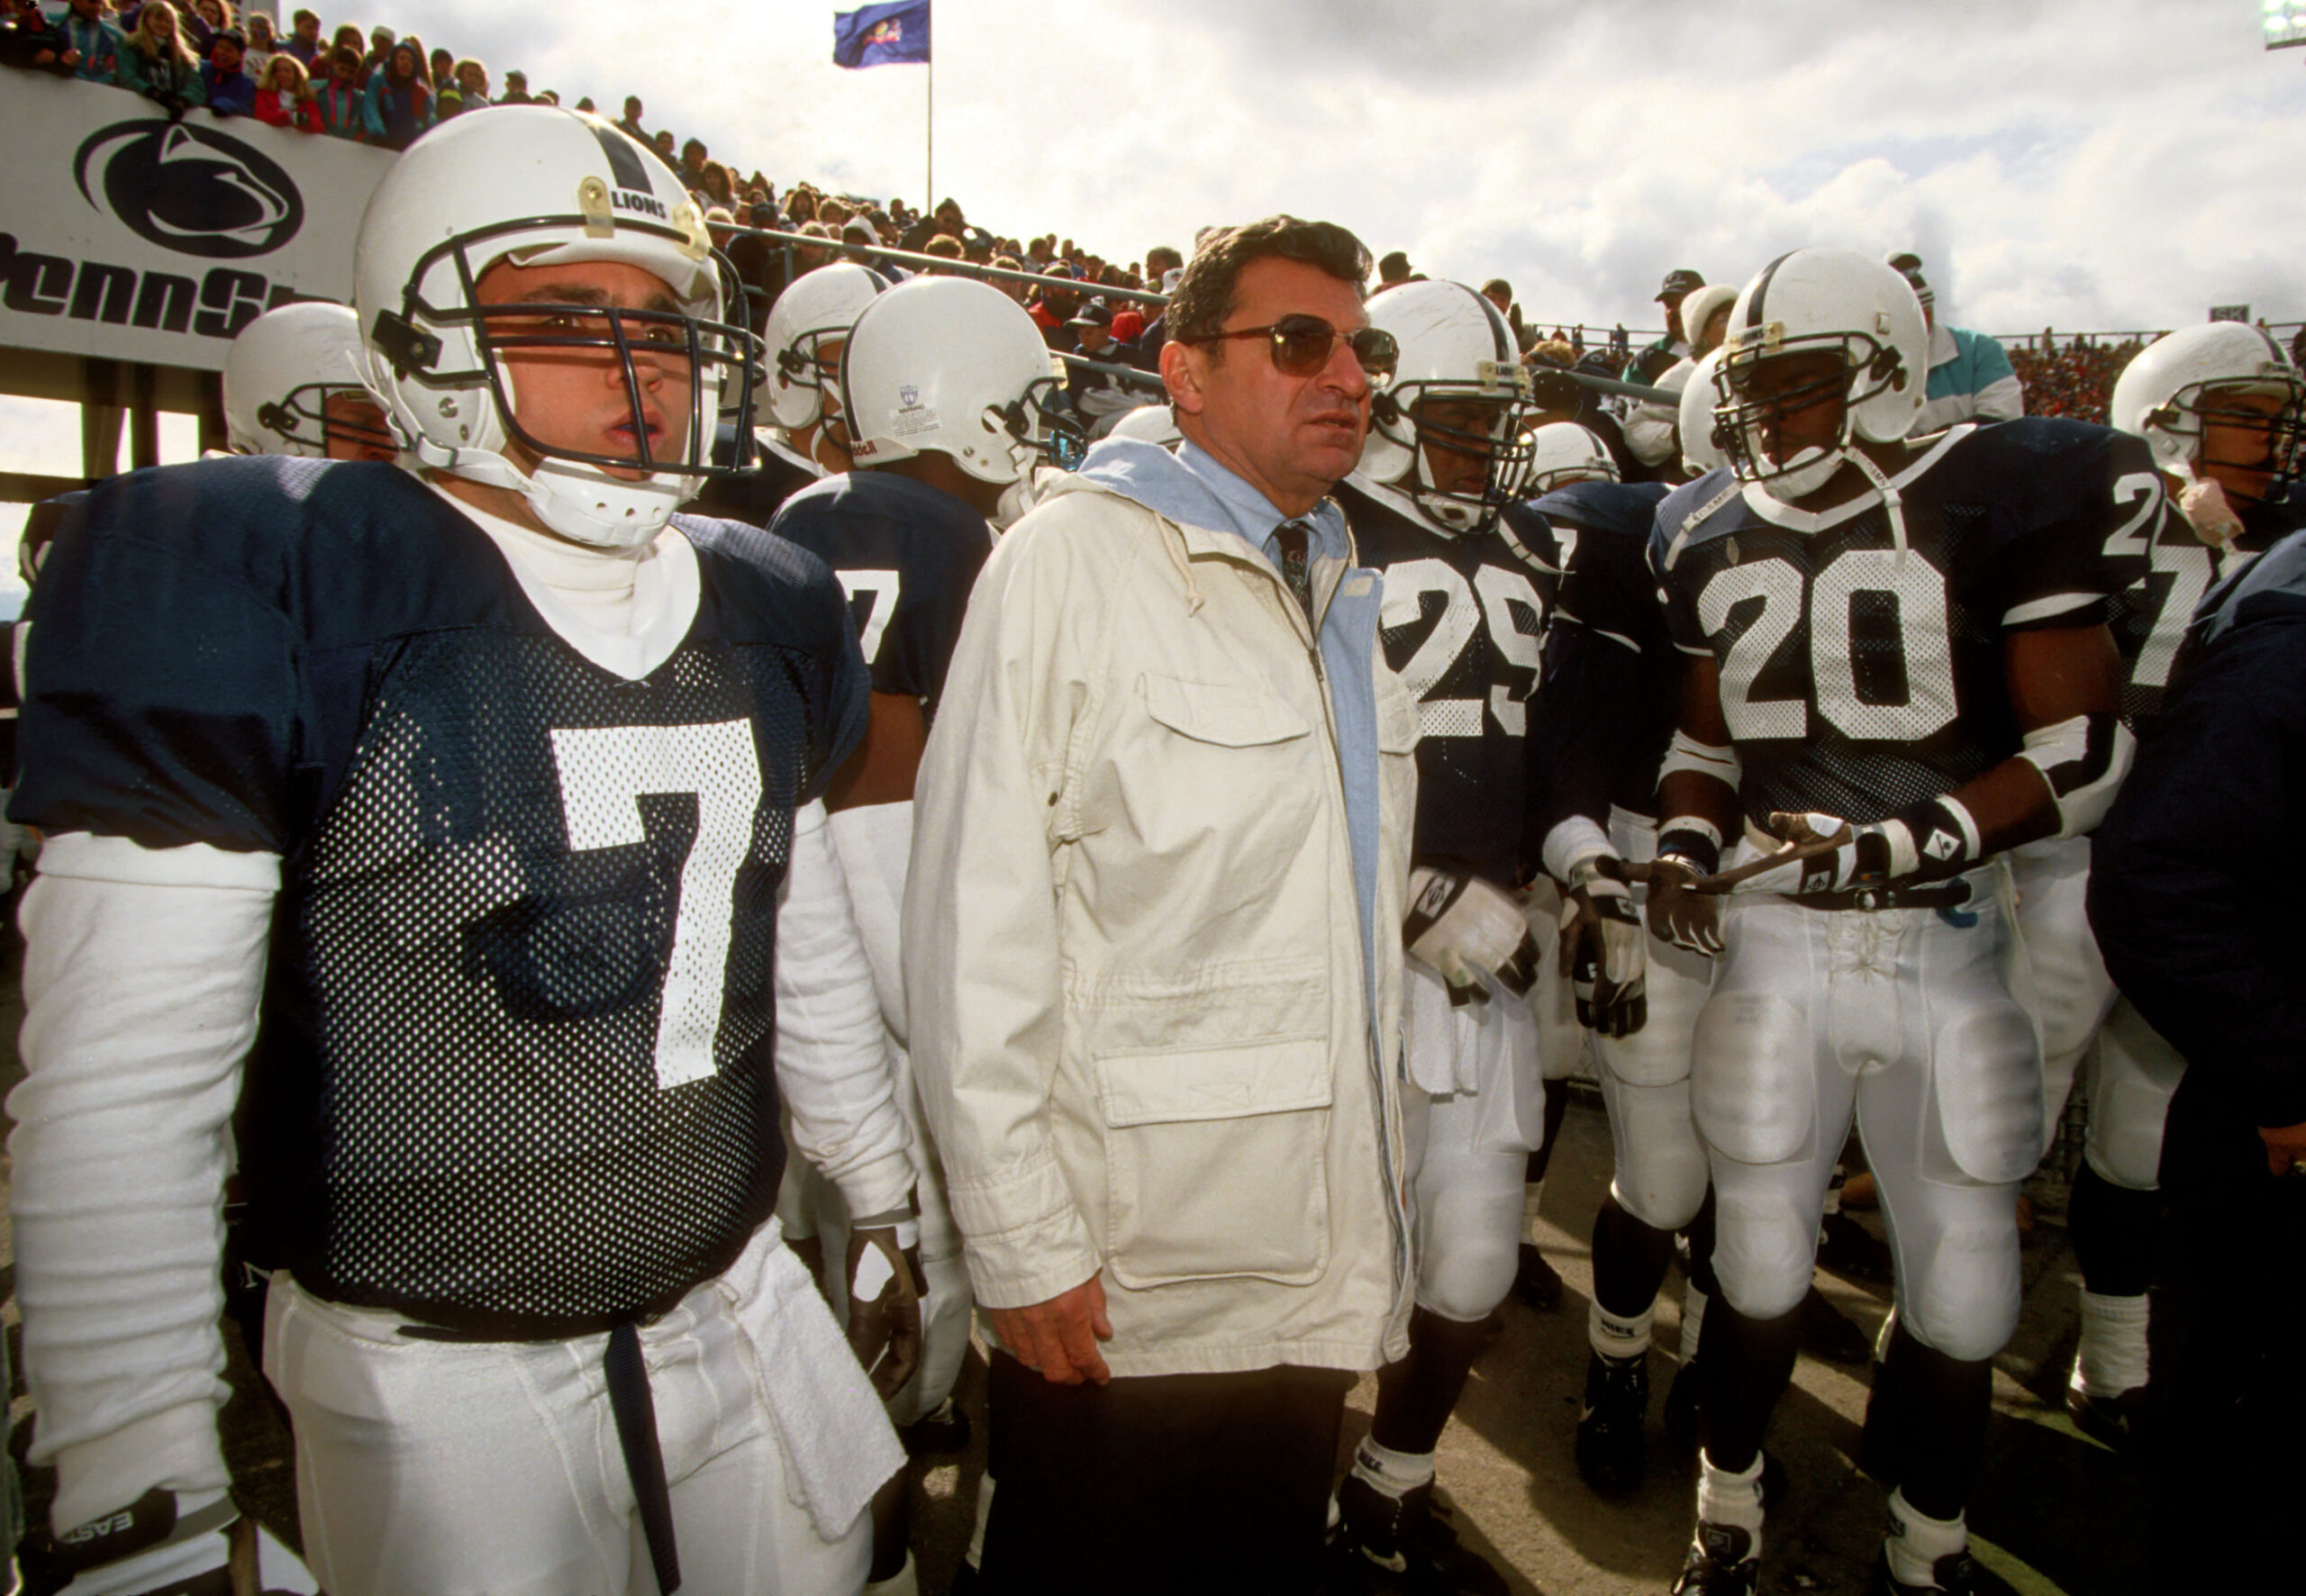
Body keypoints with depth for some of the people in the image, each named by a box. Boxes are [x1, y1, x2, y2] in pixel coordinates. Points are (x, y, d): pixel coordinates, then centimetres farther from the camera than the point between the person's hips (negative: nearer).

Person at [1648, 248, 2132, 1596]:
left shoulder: (2003, 502, -6)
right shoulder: (1717, 538, 6)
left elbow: (2083, 752, -8)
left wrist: (1907, 840, -21)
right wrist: (1685, 848, -1)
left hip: (1948, 941, -1)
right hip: (1776, 935, 2)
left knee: (1964, 1292, 10)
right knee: (1762, 1267, 11)